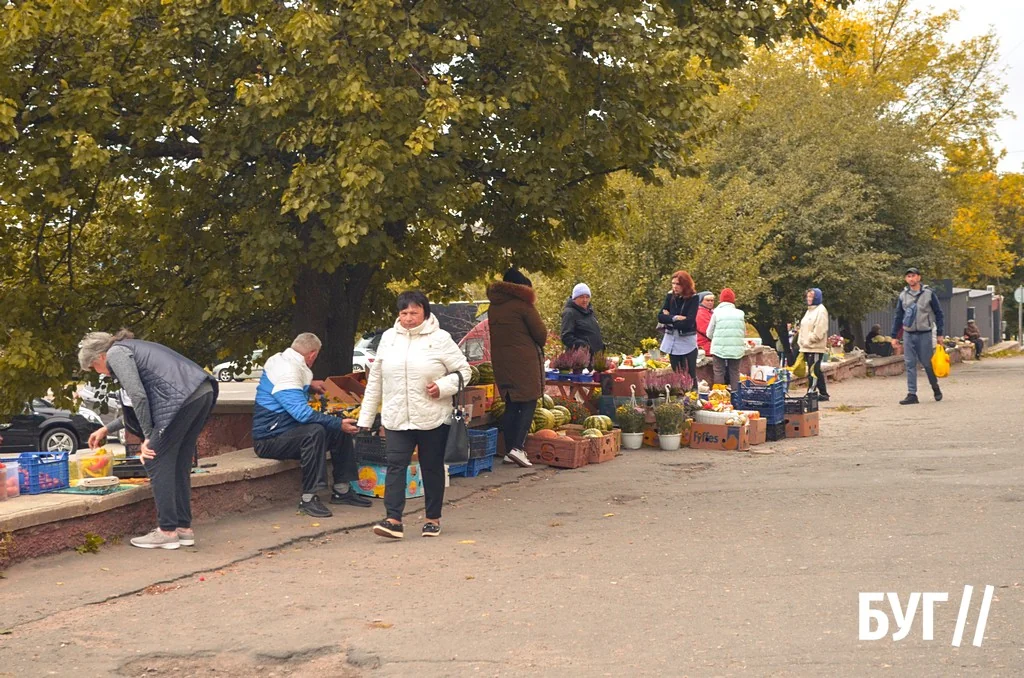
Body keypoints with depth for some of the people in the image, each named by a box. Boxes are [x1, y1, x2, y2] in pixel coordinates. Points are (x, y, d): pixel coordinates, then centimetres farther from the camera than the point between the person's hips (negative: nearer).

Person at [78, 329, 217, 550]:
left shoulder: (116, 353, 4)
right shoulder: (130, 348, 33)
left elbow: (138, 396, -8)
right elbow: (141, 403, 39)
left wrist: (148, 435, 0)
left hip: (183, 397, -9)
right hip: (205, 391, 9)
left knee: (156, 462, 0)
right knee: (179, 463, 16)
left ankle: (167, 531, 2)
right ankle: (184, 528, 20)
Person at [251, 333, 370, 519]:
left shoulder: (281, 360, 10)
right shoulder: (286, 370, -22)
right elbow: (301, 412, -31)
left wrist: (309, 386, 35)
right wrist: (338, 423, -28)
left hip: (289, 430, 10)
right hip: (269, 439, -10)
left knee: (340, 431, 4)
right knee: (315, 431, -35)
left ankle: (342, 490, 9)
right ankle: (308, 498, -33)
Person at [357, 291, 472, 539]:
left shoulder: (440, 339, -3)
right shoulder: (388, 338, 8)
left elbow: (464, 370, 1)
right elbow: (375, 379, 13)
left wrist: (443, 387, -17)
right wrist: (366, 416, 11)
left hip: (432, 418, -2)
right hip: (396, 418, 3)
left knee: (432, 468, 8)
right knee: (395, 465, -8)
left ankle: (433, 518, 20)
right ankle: (394, 520, -10)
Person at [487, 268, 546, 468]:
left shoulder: (493, 307, 12)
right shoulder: (522, 304, -9)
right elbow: (541, 333, -7)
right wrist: (538, 346, 13)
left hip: (500, 360, 7)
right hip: (524, 360, -7)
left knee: (511, 405, 12)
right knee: (528, 403, -3)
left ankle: (509, 451, 12)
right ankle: (518, 447, -16)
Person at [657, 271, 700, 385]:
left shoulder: (693, 298, -10)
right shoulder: (670, 296, 2)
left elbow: (689, 322, -19)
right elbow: (660, 317, -4)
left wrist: (669, 319, -10)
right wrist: (675, 318, -19)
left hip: (687, 341, -4)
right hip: (671, 340, 4)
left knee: (690, 376, -2)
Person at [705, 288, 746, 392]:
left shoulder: (717, 312, -3)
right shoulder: (740, 313, 4)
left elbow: (709, 334, 2)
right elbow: (744, 333, 8)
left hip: (720, 348, -2)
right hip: (736, 349, 2)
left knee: (719, 372, 3)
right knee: (734, 372, 11)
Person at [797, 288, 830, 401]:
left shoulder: (821, 311, -8)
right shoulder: (809, 310, 21)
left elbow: (819, 330, -17)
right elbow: (803, 328, 23)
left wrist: (808, 340, -16)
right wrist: (801, 341, 11)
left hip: (816, 347, -9)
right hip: (807, 347, 9)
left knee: (813, 371, -11)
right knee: (817, 371, 11)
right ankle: (823, 393, 16)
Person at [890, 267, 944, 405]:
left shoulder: (928, 294, -2)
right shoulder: (903, 296, 6)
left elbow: (938, 314, 2)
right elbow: (898, 317, 11)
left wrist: (939, 334, -1)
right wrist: (894, 336, 8)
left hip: (924, 334, -3)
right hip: (908, 335, 3)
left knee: (927, 363, 3)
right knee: (910, 365, 0)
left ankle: (936, 388, 26)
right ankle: (912, 394, 2)